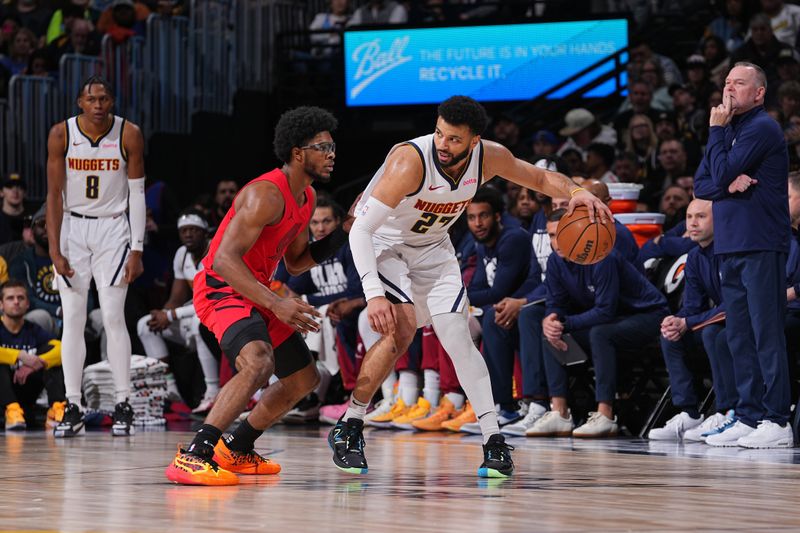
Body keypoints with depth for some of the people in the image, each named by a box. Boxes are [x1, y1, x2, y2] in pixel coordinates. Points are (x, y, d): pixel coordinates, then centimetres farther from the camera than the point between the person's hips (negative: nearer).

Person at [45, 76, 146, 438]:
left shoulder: (129, 135, -9)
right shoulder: (61, 135, -8)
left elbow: (137, 194, -4)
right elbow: (54, 195, -4)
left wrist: (137, 249, -9)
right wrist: (55, 250, -10)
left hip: (113, 229, -1)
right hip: (72, 228, 1)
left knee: (113, 318, -7)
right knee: (72, 319, 0)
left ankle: (123, 405, 0)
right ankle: (73, 409, 4)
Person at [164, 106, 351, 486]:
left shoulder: (307, 197, 8)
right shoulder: (266, 195, -23)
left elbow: (296, 262, 18)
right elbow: (224, 259, -31)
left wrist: (347, 230, 6)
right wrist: (276, 304, -40)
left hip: (257, 292, 10)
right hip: (221, 288, -10)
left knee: (304, 379, 18)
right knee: (258, 362, -35)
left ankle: (236, 450, 32)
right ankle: (192, 458, -36)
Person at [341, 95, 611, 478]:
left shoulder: (490, 157, -18)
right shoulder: (410, 160, -35)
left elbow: (541, 178, 2)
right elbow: (360, 230, -35)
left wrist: (575, 191, -21)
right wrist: (373, 294, -46)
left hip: (432, 247, 5)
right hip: (383, 244, -5)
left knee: (457, 335, -8)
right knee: (402, 326, -25)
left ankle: (494, 441, -5)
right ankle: (348, 429, -12)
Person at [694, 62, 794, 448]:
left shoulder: (761, 129, -7)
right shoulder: (730, 129, 20)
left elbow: (722, 174, -15)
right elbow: (701, 185, 13)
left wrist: (716, 131, -4)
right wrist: (730, 185, -7)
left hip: (761, 246, -9)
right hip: (731, 246, 9)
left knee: (766, 333, -9)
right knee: (740, 336, 8)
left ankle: (777, 421, -10)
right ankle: (749, 418, 12)